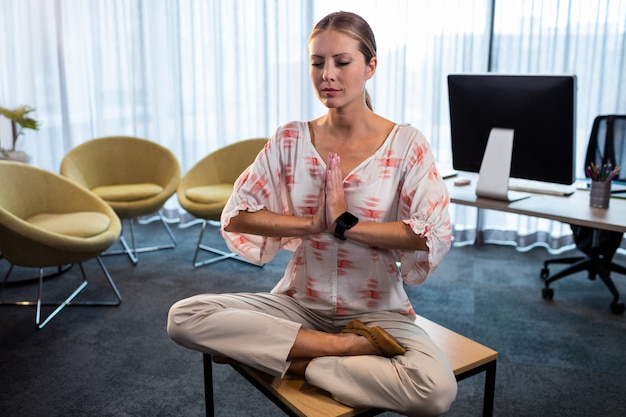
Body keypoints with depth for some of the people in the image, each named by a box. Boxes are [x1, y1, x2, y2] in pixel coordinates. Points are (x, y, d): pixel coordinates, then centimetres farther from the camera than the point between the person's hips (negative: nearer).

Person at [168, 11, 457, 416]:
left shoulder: (406, 144, -6)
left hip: (377, 309, -2)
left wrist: (347, 225, -19)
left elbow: (435, 236, -16)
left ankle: (298, 362, -11)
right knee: (185, 317, -19)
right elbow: (235, 216, -5)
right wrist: (312, 223, -17)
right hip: (299, 303, 3)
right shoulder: (290, 139, 0)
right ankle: (350, 346, -15)